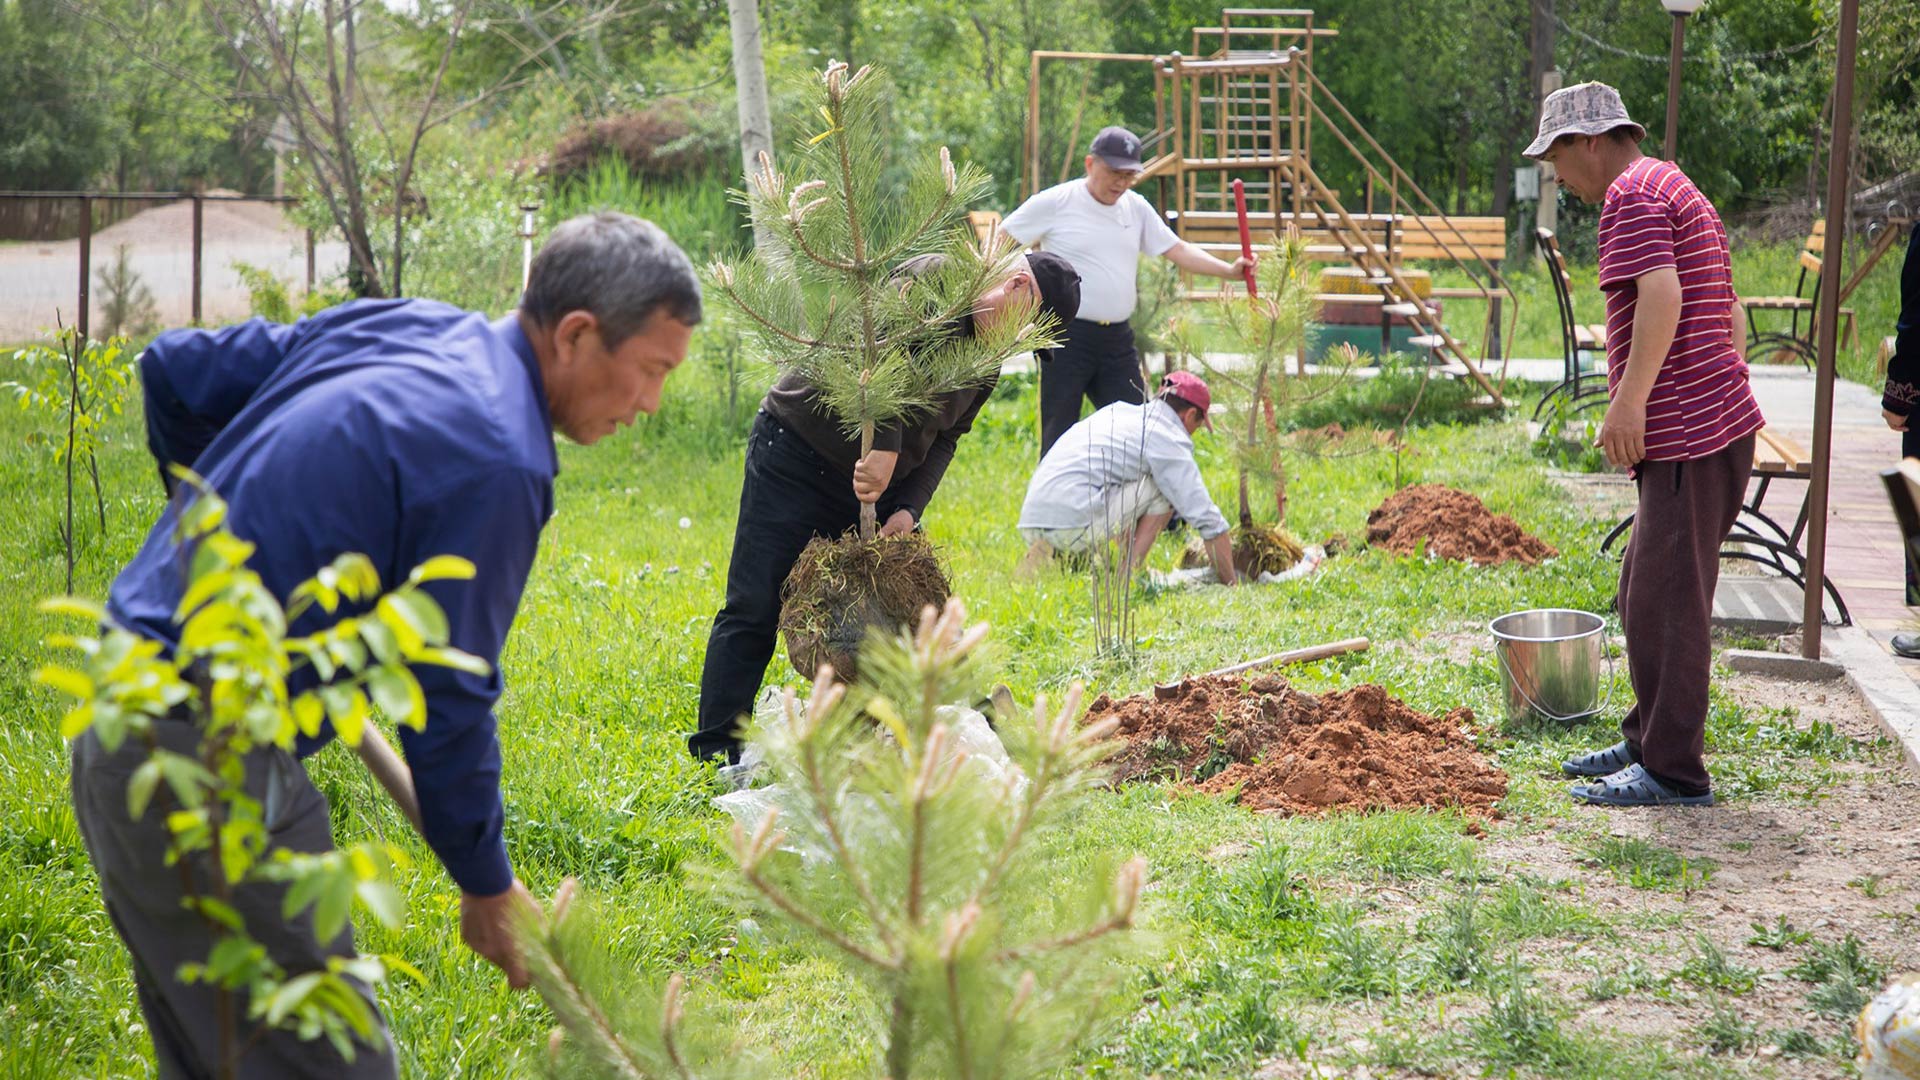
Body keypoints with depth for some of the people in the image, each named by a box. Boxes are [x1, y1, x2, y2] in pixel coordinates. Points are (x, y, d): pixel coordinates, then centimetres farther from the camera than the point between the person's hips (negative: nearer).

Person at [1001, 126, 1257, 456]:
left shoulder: (1136, 208, 11)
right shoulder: (1054, 203, -5)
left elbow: (1178, 250, 10)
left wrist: (1230, 270, -4)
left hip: (1118, 341, 6)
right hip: (1067, 339, -6)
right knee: (1058, 439, -3)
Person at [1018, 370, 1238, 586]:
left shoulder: (1117, 411, 25)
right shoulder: (1169, 439, 2)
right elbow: (1209, 522, 0)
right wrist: (1230, 586, 10)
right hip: (1074, 526, -7)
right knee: (1166, 486, 8)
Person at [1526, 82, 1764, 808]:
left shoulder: (1633, 195, -9)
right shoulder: (1680, 195, 23)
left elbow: (1662, 295, -25)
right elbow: (1734, 321, 26)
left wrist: (1628, 401, -25)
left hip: (1688, 435, -11)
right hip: (1715, 425, 11)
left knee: (1668, 603, -6)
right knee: (1645, 597, 18)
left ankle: (1673, 771, 0)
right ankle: (1647, 741, 28)